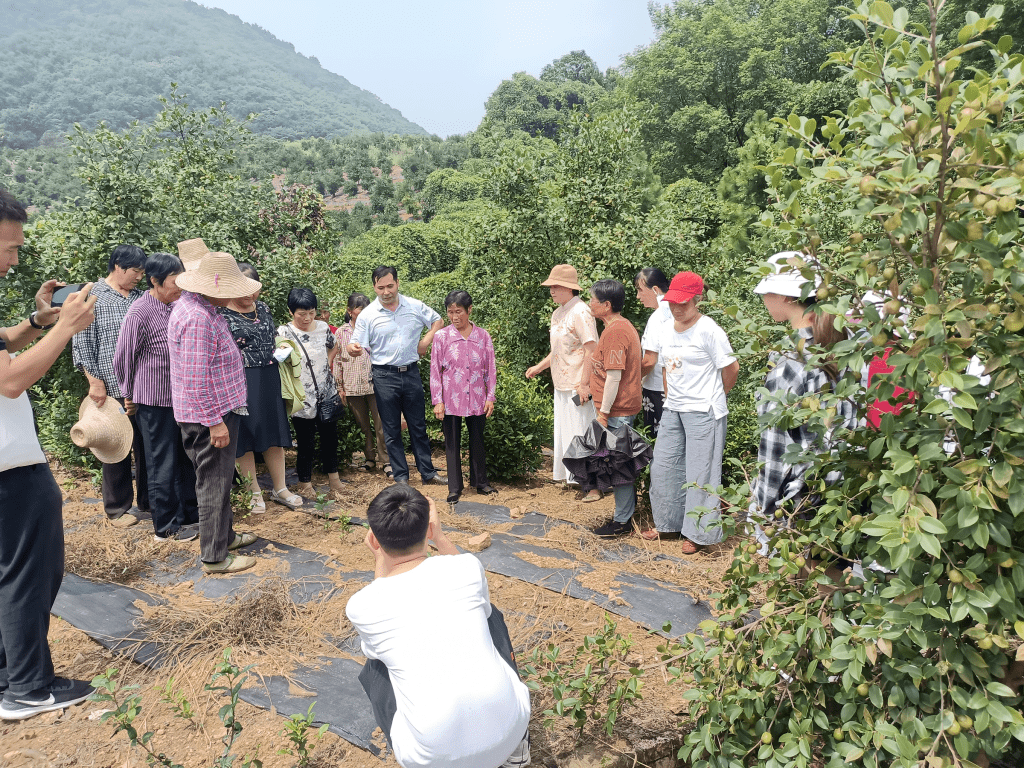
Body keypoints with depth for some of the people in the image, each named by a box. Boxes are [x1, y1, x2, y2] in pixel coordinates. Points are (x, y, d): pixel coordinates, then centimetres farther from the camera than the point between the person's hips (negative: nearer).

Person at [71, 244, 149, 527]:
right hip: (113, 389, -4)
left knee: (148, 446, 10)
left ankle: (148, 501, 24)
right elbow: (82, 344, -5)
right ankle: (119, 508, 19)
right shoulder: (92, 297, -2)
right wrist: (95, 381, -10)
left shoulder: (141, 298, 12)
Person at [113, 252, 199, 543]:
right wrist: (130, 397, 3)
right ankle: (166, 528, 19)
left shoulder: (177, 307, 3)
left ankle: (189, 516, 31)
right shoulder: (139, 314, -17)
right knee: (163, 466, 5)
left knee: (185, 461, 16)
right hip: (155, 403, -7)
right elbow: (122, 360, -8)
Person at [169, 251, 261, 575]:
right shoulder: (198, 318, -24)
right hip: (210, 416, -11)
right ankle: (215, 556, 10)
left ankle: (225, 535, 37)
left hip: (218, 410, 11)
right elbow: (196, 379, -27)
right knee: (214, 483, -1)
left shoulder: (201, 307, 11)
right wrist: (215, 422, -23)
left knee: (219, 478, 21)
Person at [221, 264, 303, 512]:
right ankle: (254, 492, 16)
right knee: (245, 435, 4)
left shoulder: (262, 307, 11)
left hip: (269, 379, 6)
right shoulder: (223, 314, -9)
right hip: (241, 382, -6)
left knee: (275, 432, 9)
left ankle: (280, 488, 20)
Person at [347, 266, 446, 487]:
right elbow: (355, 347, -4)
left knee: (418, 425, 10)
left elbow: (437, 321, 16)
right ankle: (400, 476, 16)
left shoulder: (415, 306, 2)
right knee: (392, 429, 5)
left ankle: (428, 472, 20)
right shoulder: (367, 315, -3)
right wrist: (354, 349, -28)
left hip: (411, 373, 2)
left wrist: (426, 340, 0)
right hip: (385, 376, -1)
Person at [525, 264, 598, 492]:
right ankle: (570, 476, 26)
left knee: (582, 433, -5)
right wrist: (539, 367, 20)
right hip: (561, 385, 9)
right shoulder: (557, 313, 15)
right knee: (564, 431, 15)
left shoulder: (580, 313, -14)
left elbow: (591, 349, -20)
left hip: (578, 386, -9)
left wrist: (584, 383, -23)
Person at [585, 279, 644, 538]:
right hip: (623, 408, 10)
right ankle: (627, 514, 27)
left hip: (616, 411, -10)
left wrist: (603, 412, -19)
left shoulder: (614, 332, -19)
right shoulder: (624, 326, 14)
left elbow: (614, 376, -22)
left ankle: (622, 521, 9)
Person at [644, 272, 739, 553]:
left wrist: (714, 396, 5)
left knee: (699, 472, 0)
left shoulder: (709, 330, -13)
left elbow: (730, 368, -7)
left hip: (703, 411, -7)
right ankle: (668, 524, 28)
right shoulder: (666, 330, 8)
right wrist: (670, 398, 15)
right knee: (663, 466, 11)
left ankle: (698, 533, 13)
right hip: (673, 410, 7)